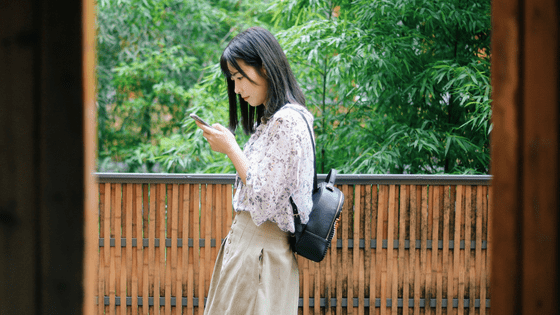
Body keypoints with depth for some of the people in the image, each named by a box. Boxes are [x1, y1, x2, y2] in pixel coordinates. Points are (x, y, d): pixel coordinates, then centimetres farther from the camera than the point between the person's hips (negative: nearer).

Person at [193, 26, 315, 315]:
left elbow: (265, 200, -18)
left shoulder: (287, 121, -15)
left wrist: (230, 148, -11)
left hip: (261, 251, -9)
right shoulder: (269, 120, 14)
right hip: (246, 242, 9)